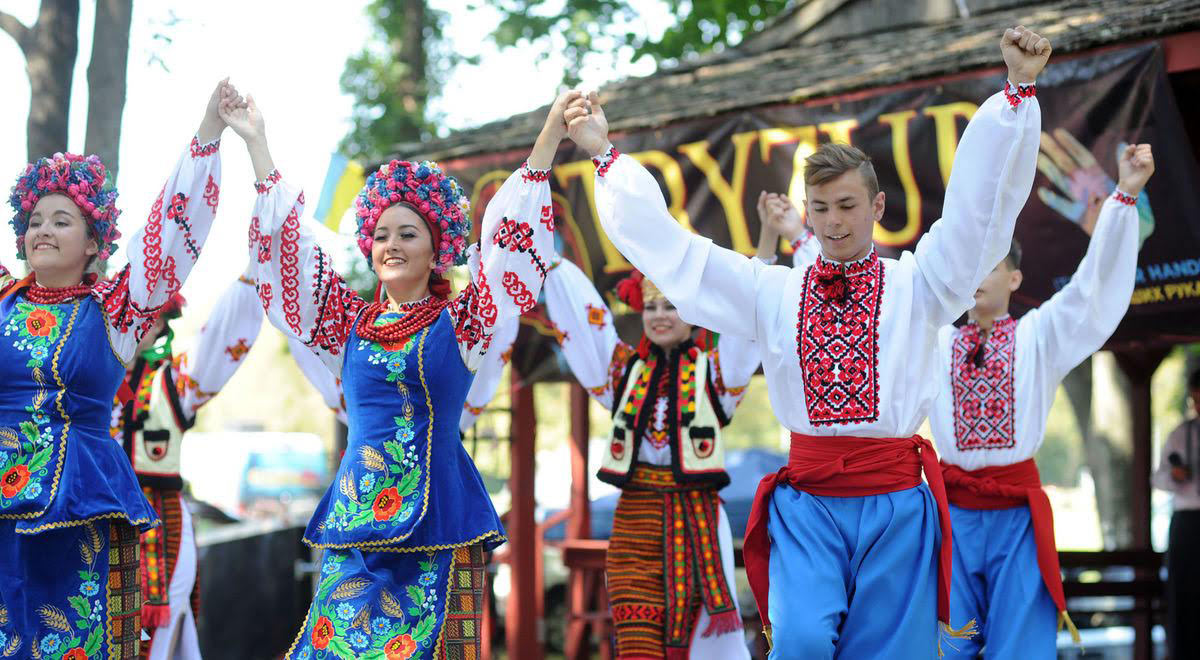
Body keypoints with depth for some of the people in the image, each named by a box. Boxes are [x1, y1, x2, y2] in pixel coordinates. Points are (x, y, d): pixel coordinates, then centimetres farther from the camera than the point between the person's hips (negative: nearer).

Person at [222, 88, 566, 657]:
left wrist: (547, 142, -11)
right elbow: (287, 245, 12)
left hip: (435, 516, -3)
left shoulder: (458, 323, 5)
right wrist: (257, 145, 12)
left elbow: (510, 243, -3)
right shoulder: (349, 323, 12)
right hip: (355, 508, 3)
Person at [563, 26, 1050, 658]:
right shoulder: (771, 292, 12)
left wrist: (1017, 90, -6)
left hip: (896, 507, 0)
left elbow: (980, 202, 1)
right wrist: (604, 154, 15)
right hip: (806, 504, 1)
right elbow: (667, 246, 15)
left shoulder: (915, 285, 8)